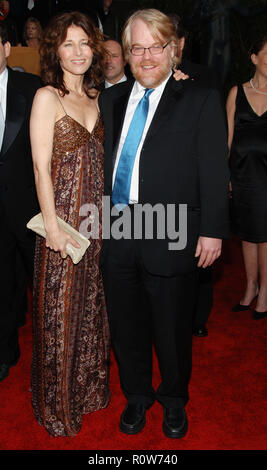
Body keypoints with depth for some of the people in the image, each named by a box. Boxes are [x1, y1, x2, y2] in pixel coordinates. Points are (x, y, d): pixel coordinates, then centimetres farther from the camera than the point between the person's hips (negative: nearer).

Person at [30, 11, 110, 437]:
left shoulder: (96, 98, 11)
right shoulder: (47, 97, -7)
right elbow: (41, 167, -12)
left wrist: (103, 215, 6)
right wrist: (53, 226, -15)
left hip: (96, 216, 6)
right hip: (62, 215, -6)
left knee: (92, 303, 16)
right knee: (59, 310, 5)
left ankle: (88, 385, 36)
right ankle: (58, 403, 26)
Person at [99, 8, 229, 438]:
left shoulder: (201, 101, -2)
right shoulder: (111, 99, 11)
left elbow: (214, 171, -5)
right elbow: (103, 161, 11)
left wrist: (212, 230, -9)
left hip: (172, 238, -3)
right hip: (118, 236, 4)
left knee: (172, 330, 12)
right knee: (126, 326, 17)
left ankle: (174, 400, 39)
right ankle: (137, 395, 42)